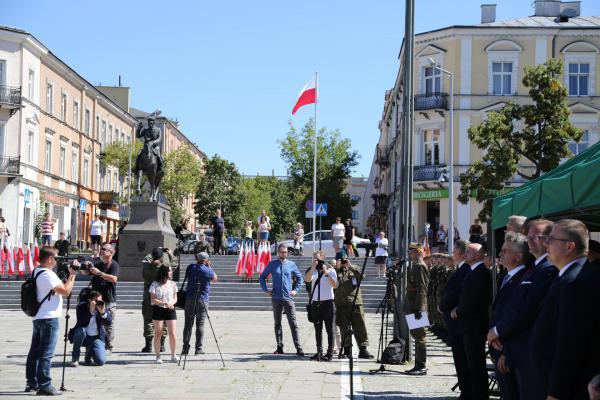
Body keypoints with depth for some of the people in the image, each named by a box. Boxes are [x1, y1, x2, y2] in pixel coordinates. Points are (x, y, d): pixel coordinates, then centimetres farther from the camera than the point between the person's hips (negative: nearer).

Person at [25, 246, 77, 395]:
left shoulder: (36, 272, 13)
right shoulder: (47, 274, -18)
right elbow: (65, 291, -18)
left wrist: (70, 275, 12)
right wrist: (72, 275, -8)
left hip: (38, 317, 10)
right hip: (49, 318, -10)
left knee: (35, 351, 14)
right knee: (46, 353, -7)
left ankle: (32, 383, 21)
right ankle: (44, 386, -5)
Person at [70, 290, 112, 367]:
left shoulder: (102, 307, -2)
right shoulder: (81, 306, -10)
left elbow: (108, 321, -14)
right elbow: (81, 323, -24)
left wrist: (103, 312, -32)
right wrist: (91, 311, -32)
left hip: (96, 338, 1)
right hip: (83, 336, -1)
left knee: (101, 361, -19)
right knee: (81, 330, -38)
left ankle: (89, 352, 19)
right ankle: (75, 357, -15)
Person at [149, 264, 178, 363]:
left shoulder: (172, 284, 7)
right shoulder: (155, 285, -4)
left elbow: (175, 298, 12)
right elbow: (153, 300, -7)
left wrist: (171, 303, -10)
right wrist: (164, 303, -19)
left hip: (170, 311, 3)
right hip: (158, 310, -3)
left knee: (173, 334, -3)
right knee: (158, 334, 1)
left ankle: (173, 355, 11)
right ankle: (158, 356, 10)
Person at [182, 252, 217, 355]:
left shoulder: (191, 268, 3)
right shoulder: (207, 270, -6)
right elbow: (215, 279, 13)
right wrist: (209, 267, 12)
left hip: (189, 299, 3)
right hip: (202, 300, -3)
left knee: (188, 324, 6)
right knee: (200, 324, 1)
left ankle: (185, 347, 4)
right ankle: (199, 348, -1)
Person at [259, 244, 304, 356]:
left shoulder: (291, 264, 5)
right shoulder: (272, 264, 4)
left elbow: (300, 278, 16)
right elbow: (262, 277, 13)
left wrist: (296, 290, 5)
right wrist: (265, 290, 4)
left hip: (288, 298, -1)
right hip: (276, 298, 1)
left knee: (293, 323, -8)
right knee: (277, 323, 8)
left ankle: (298, 348, -10)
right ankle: (279, 347, 16)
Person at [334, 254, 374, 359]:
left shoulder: (354, 270, 13)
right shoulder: (335, 271, 10)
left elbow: (361, 276, -6)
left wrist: (350, 266, -11)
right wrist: (337, 268, -10)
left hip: (356, 303, 1)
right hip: (341, 305, -1)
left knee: (360, 327, -2)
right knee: (344, 329, 2)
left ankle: (363, 349, 0)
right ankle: (346, 350, 9)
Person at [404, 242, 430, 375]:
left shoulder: (420, 266, -13)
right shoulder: (414, 265, 17)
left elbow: (422, 289, -20)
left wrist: (418, 309, -24)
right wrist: (408, 307, 20)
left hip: (418, 306, -10)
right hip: (413, 306, 10)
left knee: (419, 336, -7)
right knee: (416, 334, 12)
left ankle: (421, 367, -5)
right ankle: (419, 365, 17)